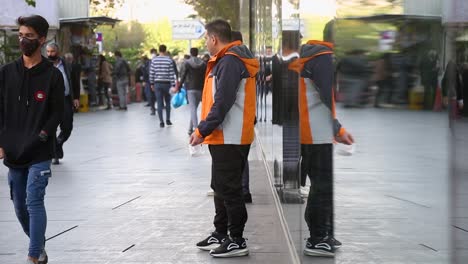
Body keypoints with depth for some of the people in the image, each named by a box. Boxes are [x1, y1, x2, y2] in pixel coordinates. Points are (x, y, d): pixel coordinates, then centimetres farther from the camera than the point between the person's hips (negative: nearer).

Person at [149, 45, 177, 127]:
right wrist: (173, 85, -3)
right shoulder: (169, 60, -6)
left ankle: (161, 121, -1)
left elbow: (151, 73, 1)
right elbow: (172, 73, -7)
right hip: (167, 83, -1)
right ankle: (168, 120, 17)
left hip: (157, 83, 1)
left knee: (159, 103, 3)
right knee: (168, 102, 15)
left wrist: (152, 83, 11)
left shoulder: (154, 60, -1)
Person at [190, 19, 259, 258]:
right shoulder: (226, 60, 15)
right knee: (221, 187, 17)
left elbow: (223, 103, -22)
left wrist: (202, 131, -18)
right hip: (224, 137, 10)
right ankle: (220, 235, 26)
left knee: (229, 189, -5)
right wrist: (205, 130, 12)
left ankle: (236, 241, 1)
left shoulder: (229, 62, -16)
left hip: (229, 139, -10)